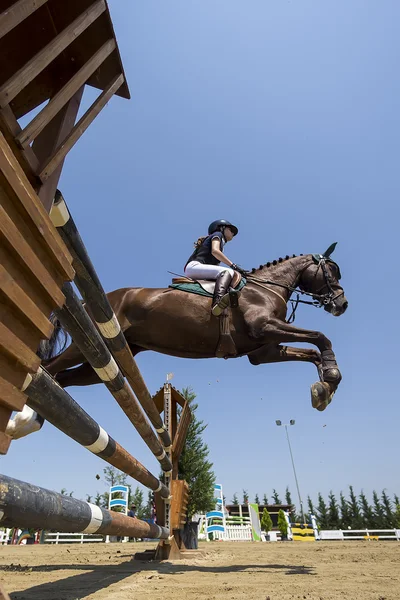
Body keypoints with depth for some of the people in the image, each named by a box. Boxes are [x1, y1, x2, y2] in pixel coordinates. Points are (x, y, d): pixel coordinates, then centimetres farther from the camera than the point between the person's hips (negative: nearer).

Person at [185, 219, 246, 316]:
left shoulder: (221, 242, 36)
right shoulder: (217, 234, 13)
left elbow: (216, 263, 23)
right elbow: (214, 251, -8)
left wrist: (236, 271, 11)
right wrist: (233, 265, -11)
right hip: (194, 266, -8)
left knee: (237, 275, -7)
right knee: (227, 271, -29)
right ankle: (217, 302, -56)